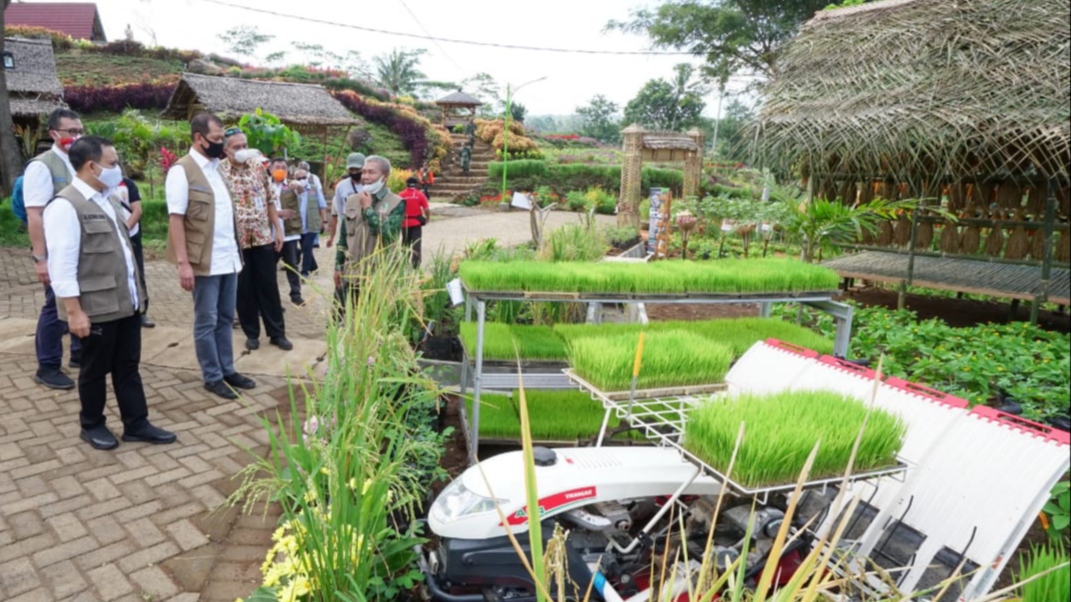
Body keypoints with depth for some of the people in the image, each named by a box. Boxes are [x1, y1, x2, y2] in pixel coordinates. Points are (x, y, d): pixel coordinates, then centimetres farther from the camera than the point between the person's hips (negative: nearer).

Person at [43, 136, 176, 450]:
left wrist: (135, 291, 18)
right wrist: (74, 311, -20)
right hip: (96, 307, -8)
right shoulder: (65, 206, -16)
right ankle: (92, 425, 27)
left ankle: (136, 424, 23)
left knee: (128, 367, 14)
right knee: (96, 370, 9)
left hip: (126, 302, 8)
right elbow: (62, 266, -19)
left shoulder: (103, 200, 12)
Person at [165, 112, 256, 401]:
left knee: (225, 318, 14)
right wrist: (183, 262, -18)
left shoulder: (217, 167, 12)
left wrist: (236, 250, 13)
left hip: (229, 258, 7)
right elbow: (176, 219, -13)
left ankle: (228, 370, 24)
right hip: (204, 261, -7)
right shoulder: (182, 170, -10)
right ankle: (213, 377, 14)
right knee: (206, 321, 4)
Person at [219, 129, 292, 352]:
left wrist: (277, 229, 5)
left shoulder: (258, 165, 3)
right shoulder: (219, 172, -6)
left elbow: (271, 199, 8)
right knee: (243, 288, 7)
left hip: (263, 236, 2)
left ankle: (277, 332, 16)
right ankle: (251, 333, 20)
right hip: (235, 239, -2)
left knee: (269, 285, 7)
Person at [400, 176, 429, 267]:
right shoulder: (420, 195, -6)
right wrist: (427, 218, 8)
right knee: (416, 244, 1)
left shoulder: (401, 195, -4)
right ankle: (416, 264, -3)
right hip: (416, 222, -2)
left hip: (405, 223, 2)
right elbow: (426, 209, -9)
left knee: (405, 243, 16)